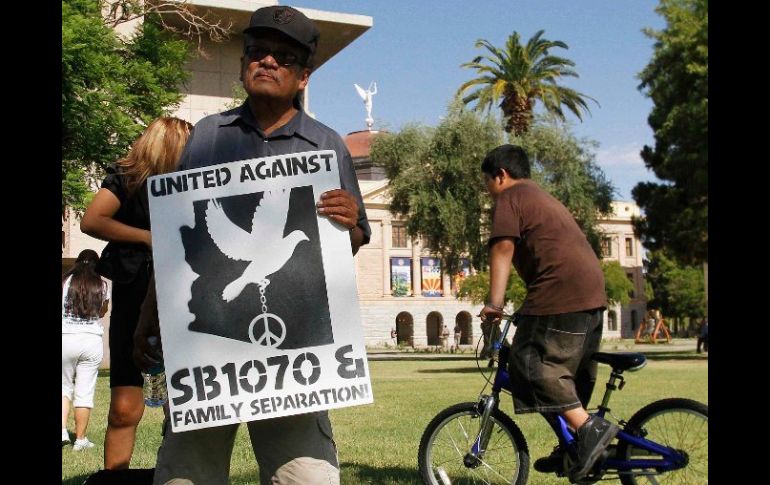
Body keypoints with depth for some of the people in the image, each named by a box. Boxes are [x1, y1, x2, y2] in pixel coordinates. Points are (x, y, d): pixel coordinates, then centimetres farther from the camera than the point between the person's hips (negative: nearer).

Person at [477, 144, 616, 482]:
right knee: (572, 373, 15)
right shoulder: (543, 198, 31)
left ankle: (589, 427, -17)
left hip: (561, 292, -10)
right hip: (592, 291, 10)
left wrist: (495, 302, -18)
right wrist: (529, 309, 38)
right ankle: (574, 448, 19)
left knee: (534, 366, -11)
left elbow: (503, 248, -12)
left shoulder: (509, 198, 2)